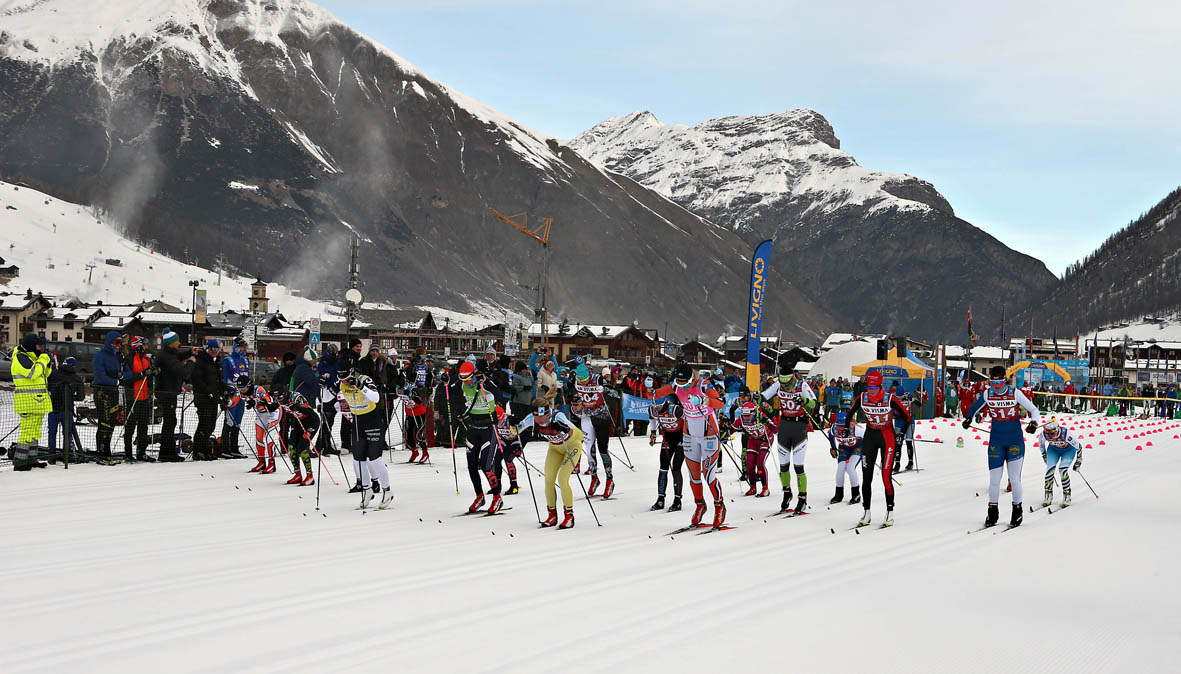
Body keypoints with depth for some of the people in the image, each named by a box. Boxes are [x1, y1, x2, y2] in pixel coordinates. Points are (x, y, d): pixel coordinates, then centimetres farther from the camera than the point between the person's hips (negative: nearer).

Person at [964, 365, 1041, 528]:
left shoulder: (1015, 393, -10)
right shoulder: (987, 394, -3)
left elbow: (1034, 411, -5)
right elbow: (974, 407, 16)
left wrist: (1033, 423, -23)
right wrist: (969, 419, 0)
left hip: (1015, 441, -2)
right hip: (996, 441, 2)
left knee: (1014, 478, -3)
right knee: (994, 480, 2)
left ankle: (1017, 510, 17)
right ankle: (993, 512, 18)